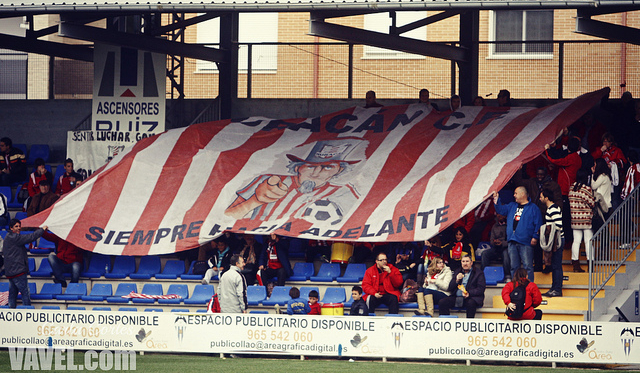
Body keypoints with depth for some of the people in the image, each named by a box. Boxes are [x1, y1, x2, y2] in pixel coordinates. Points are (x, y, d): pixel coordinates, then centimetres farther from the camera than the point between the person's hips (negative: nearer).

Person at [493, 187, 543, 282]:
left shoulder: (533, 208, 2)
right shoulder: (512, 206, 19)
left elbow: (538, 224, -2)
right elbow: (501, 210, 20)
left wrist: (535, 237, -10)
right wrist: (496, 201, 7)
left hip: (525, 243, -6)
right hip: (512, 242, 6)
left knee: (527, 266, -8)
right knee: (514, 267, 8)